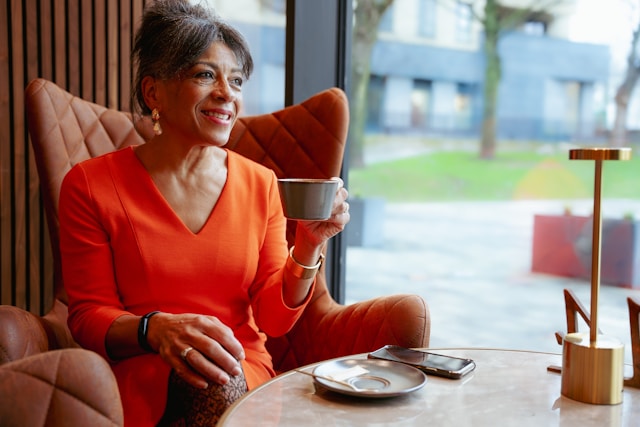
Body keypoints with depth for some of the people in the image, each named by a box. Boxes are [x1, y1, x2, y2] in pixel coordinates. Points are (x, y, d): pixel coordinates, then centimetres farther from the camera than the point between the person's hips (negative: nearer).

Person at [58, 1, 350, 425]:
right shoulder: (91, 185, -1)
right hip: (142, 383, -2)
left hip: (246, 372, 3)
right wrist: (156, 329, -23)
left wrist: (310, 245, -14)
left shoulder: (261, 184, 6)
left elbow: (274, 319, 4)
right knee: (214, 381, -33)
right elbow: (89, 316, -1)